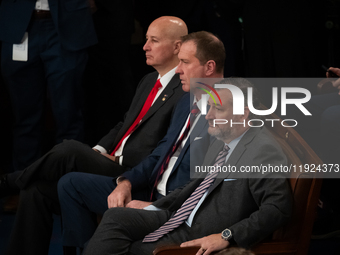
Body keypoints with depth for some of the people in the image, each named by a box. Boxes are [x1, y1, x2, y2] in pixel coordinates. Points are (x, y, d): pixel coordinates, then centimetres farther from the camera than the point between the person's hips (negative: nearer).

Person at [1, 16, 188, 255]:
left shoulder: (187, 90, -11)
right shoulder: (149, 82, 21)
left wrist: (117, 160, -12)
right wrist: (99, 152, 8)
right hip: (113, 164, 9)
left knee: (70, 150, -27)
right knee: (36, 190, -7)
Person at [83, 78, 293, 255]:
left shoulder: (265, 152, -16)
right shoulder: (221, 141, 13)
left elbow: (278, 209, -23)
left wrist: (226, 237, -26)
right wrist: (152, 209, 15)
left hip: (201, 238, -8)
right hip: (178, 220, 9)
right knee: (115, 217, -9)